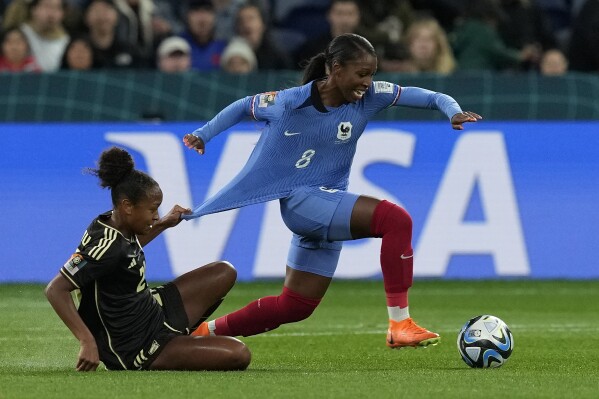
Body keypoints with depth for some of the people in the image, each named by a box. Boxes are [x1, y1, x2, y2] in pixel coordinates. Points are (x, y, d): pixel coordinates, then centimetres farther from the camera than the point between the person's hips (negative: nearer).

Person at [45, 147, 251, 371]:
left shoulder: (111, 224, 0)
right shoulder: (107, 246, -28)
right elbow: (56, 290, -33)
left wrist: (163, 225, 22)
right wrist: (87, 341, -39)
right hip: (135, 350, -10)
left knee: (224, 273, 18)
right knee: (238, 355, -19)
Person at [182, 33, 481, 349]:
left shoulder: (369, 97, -6)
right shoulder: (288, 101, -13)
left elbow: (422, 96, -8)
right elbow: (244, 107, 5)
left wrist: (453, 110, -26)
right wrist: (203, 135, 5)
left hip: (329, 207, 6)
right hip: (300, 201, -6)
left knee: (295, 306, 14)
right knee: (396, 220, -26)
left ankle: (206, 332, 29)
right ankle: (399, 325, -26)